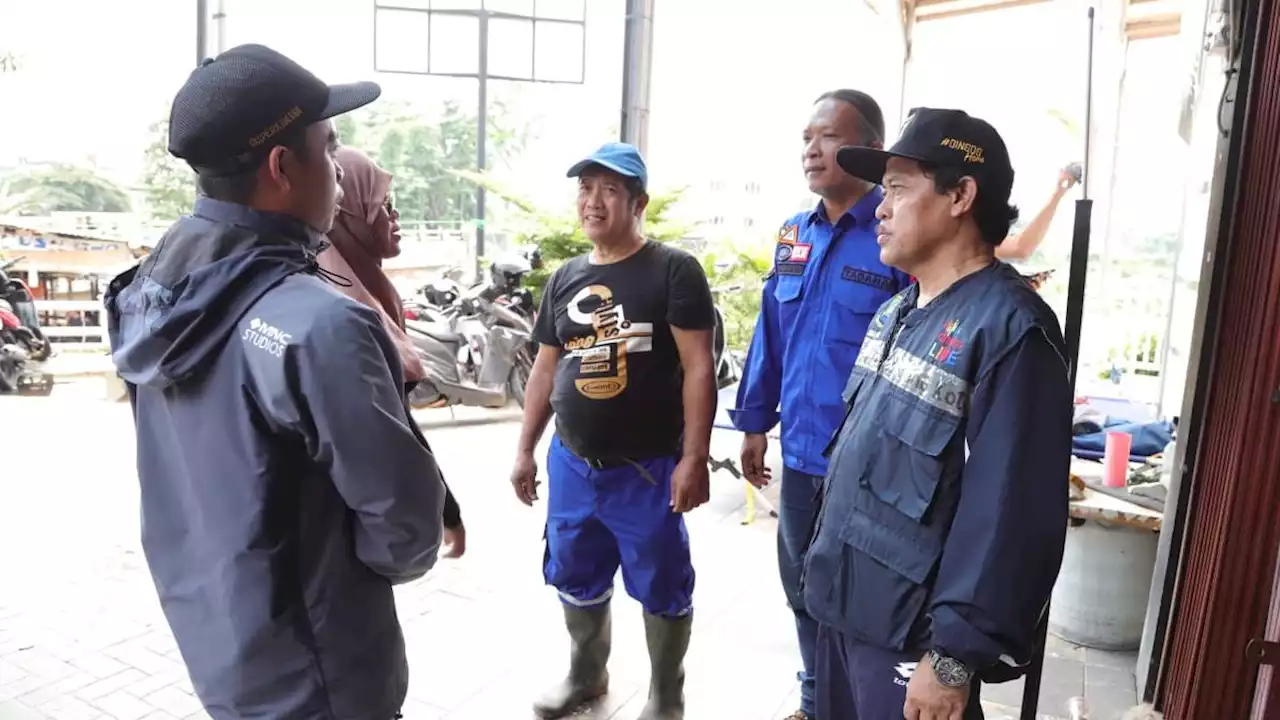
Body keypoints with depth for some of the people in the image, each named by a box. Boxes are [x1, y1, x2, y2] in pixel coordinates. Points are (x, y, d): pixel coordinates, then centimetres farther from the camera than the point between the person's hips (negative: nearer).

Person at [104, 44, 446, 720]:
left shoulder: (149, 287, -4)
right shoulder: (316, 323, -30)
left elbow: (207, 468, 5)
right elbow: (404, 518, -23)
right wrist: (398, 558, -2)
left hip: (202, 631, 7)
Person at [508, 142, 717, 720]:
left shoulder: (673, 270, -9)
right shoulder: (565, 278, 9)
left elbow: (698, 368, -13)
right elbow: (545, 369, 14)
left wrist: (694, 459, -18)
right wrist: (525, 450, 12)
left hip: (649, 468, -5)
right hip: (572, 463, 6)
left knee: (661, 588, 8)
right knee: (576, 579, 19)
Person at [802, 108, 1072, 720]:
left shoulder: (1009, 328, -20)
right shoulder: (896, 312, 8)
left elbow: (1010, 517, -23)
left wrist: (955, 657, -21)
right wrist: (826, 568, 16)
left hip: (910, 636, -8)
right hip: (843, 608, 8)